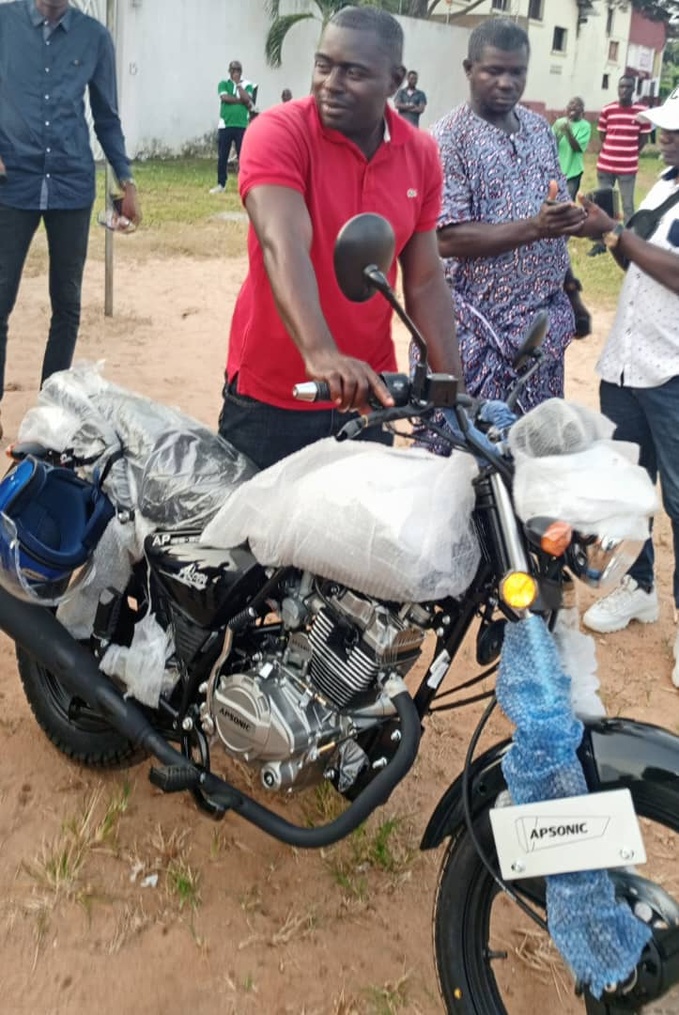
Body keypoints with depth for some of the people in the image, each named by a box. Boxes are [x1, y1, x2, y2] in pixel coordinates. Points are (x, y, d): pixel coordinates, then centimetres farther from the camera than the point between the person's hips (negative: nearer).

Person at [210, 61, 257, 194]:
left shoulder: (247, 85, 6)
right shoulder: (223, 83, 7)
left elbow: (247, 99, -12)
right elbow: (225, 97, -11)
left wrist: (238, 83, -6)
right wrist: (241, 100, -9)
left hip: (242, 126, -1)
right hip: (225, 125, 1)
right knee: (222, 157, 4)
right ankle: (221, 184, 13)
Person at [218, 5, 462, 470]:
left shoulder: (421, 154, 2)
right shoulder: (279, 132, -12)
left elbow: (425, 282, 4)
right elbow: (283, 247, -29)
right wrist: (320, 353, -45)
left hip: (368, 397, 4)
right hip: (270, 399, -3)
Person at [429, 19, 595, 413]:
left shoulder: (541, 129, 9)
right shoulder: (448, 140, -12)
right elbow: (448, 239, -21)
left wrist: (572, 294, 17)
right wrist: (534, 228, -28)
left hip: (544, 325, 6)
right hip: (479, 332, -6)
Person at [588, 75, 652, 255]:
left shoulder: (642, 111, -6)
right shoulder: (607, 110, 0)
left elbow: (644, 137, 3)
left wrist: (630, 154, 5)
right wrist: (613, 151, 8)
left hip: (628, 167, -3)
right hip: (605, 165, 3)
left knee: (627, 205, 1)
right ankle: (601, 242, 22)